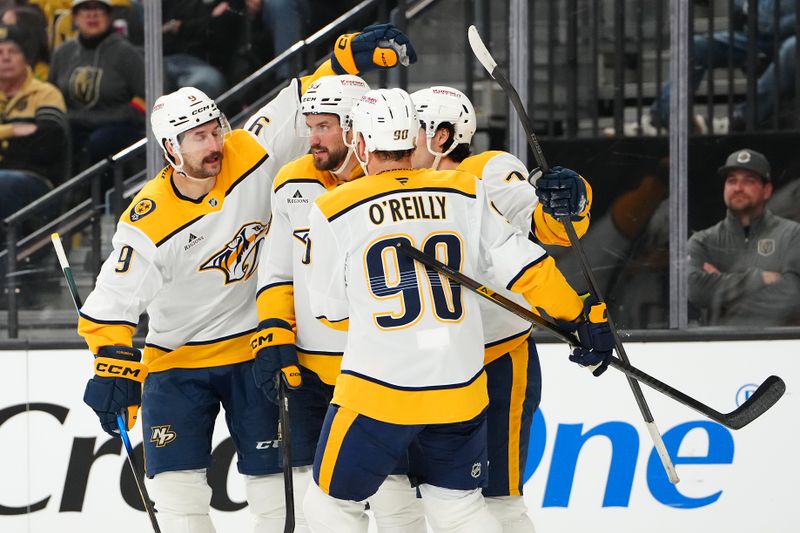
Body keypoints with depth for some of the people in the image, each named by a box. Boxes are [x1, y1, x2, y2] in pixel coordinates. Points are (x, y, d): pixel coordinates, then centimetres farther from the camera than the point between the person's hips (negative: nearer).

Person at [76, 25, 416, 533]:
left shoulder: (249, 157, -12)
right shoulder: (148, 223, -18)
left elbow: (301, 106, -6)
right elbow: (112, 303, -14)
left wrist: (351, 59, -16)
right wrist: (114, 367, -21)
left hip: (252, 348, 1)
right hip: (176, 358, -1)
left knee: (270, 473, 3)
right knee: (176, 481, -7)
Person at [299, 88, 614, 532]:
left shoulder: (334, 211, -5)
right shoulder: (468, 195, 2)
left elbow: (333, 311, 5)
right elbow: (527, 268, 1)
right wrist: (584, 317, 12)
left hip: (377, 394, -3)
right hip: (460, 391, 4)